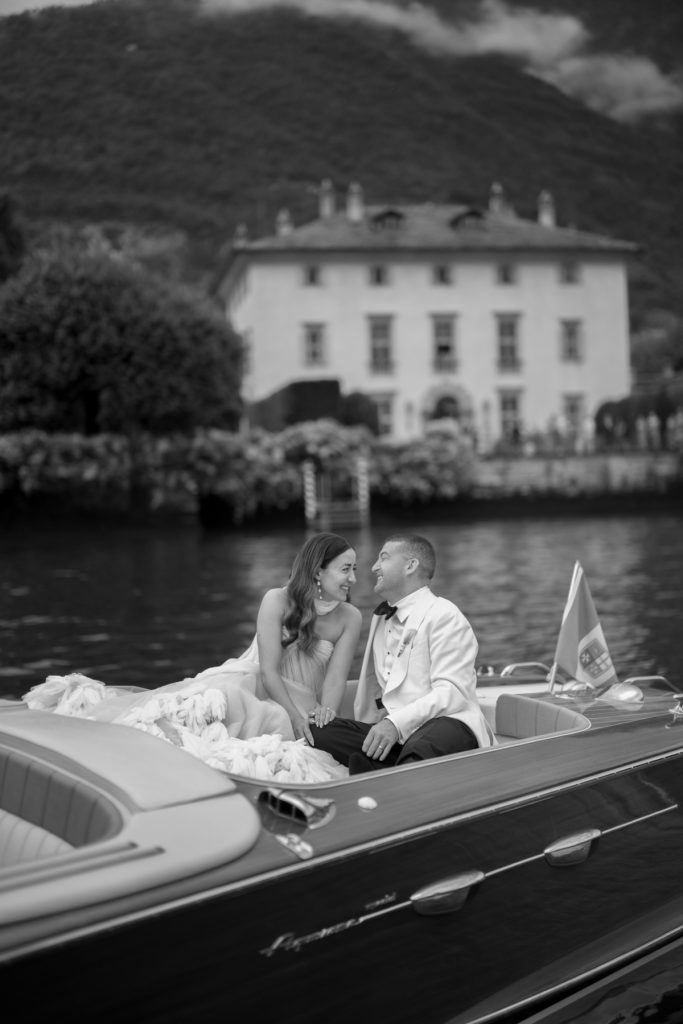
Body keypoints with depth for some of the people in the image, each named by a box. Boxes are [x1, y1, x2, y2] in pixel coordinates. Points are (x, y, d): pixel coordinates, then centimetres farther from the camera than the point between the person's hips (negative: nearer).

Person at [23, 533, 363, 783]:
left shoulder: (349, 617, -1)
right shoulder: (278, 601, -9)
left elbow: (336, 678, -6)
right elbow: (268, 670, -13)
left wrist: (324, 717, -25)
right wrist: (296, 717, -25)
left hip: (296, 702, 2)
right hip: (250, 683, -2)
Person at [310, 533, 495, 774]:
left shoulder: (444, 616, -1)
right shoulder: (381, 617, 26)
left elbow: (451, 691, -13)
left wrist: (397, 723, -25)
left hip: (446, 724, -7)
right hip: (390, 732, 8)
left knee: (422, 748, -44)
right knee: (318, 732, -20)